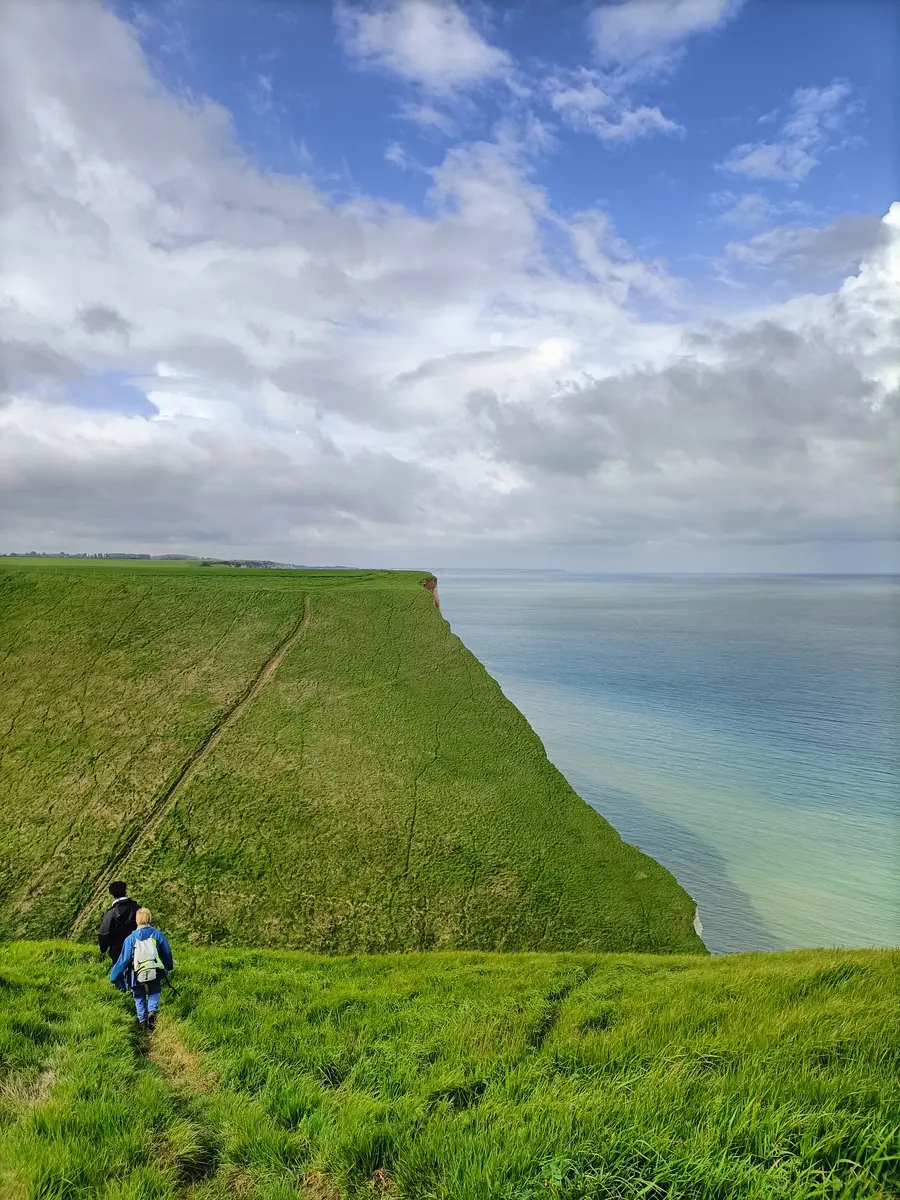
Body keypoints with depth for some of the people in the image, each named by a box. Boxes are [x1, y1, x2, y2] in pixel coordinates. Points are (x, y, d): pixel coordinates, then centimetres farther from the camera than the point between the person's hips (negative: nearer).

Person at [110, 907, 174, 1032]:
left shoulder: (131, 938, -6)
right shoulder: (158, 935, -2)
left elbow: (124, 959, -4)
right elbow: (167, 953, 8)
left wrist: (114, 977, 7)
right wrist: (169, 966, 28)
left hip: (138, 976, -1)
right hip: (156, 975, 1)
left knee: (139, 997, 21)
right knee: (154, 993, 21)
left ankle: (142, 1020, 16)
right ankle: (152, 1011, -3)